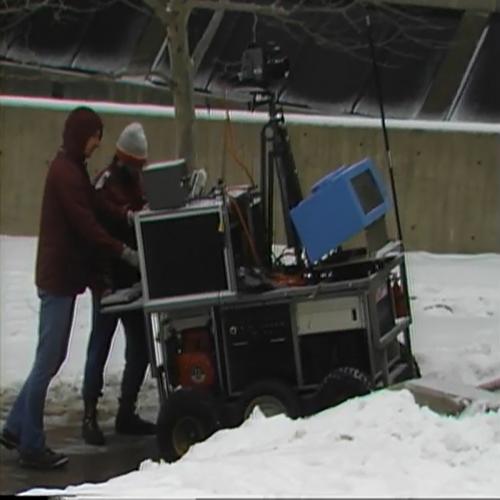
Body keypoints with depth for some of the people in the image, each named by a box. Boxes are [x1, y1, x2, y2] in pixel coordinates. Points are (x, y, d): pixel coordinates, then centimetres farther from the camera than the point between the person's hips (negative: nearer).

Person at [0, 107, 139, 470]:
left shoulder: (72, 169, 16)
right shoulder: (66, 172, -17)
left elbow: (94, 208, 18)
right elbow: (86, 224, -21)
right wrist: (124, 252, -19)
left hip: (61, 275, 11)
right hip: (59, 276, -11)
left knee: (51, 358, 16)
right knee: (48, 361, -5)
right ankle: (32, 447, 0)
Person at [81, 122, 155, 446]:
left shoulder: (138, 182, 13)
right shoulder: (106, 185, -12)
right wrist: (104, 281, -25)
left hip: (134, 281, 8)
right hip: (110, 281, -8)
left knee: (140, 346, 10)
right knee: (100, 347, -4)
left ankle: (127, 413, 20)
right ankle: (90, 417, 0)